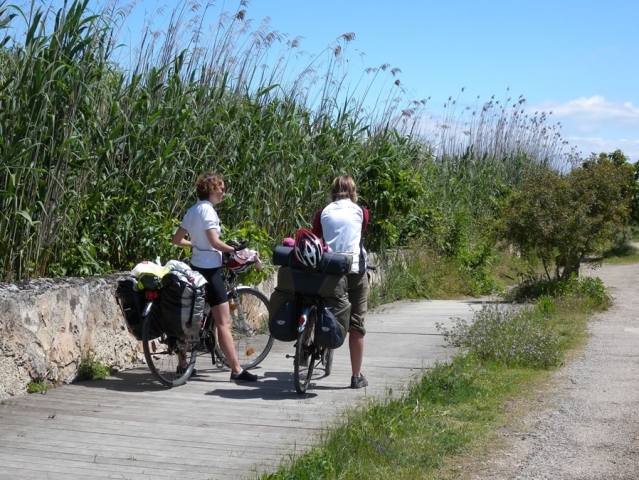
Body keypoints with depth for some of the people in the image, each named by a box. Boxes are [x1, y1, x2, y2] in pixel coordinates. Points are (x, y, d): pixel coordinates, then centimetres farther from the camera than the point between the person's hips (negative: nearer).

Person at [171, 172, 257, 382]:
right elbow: (214, 242, -23)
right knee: (224, 322, -9)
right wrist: (234, 249, -10)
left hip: (196, 267, 9)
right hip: (209, 269, -9)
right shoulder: (208, 210, -14)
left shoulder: (192, 210, 12)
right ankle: (236, 370, -10)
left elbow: (177, 240, 16)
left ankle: (182, 363, 21)